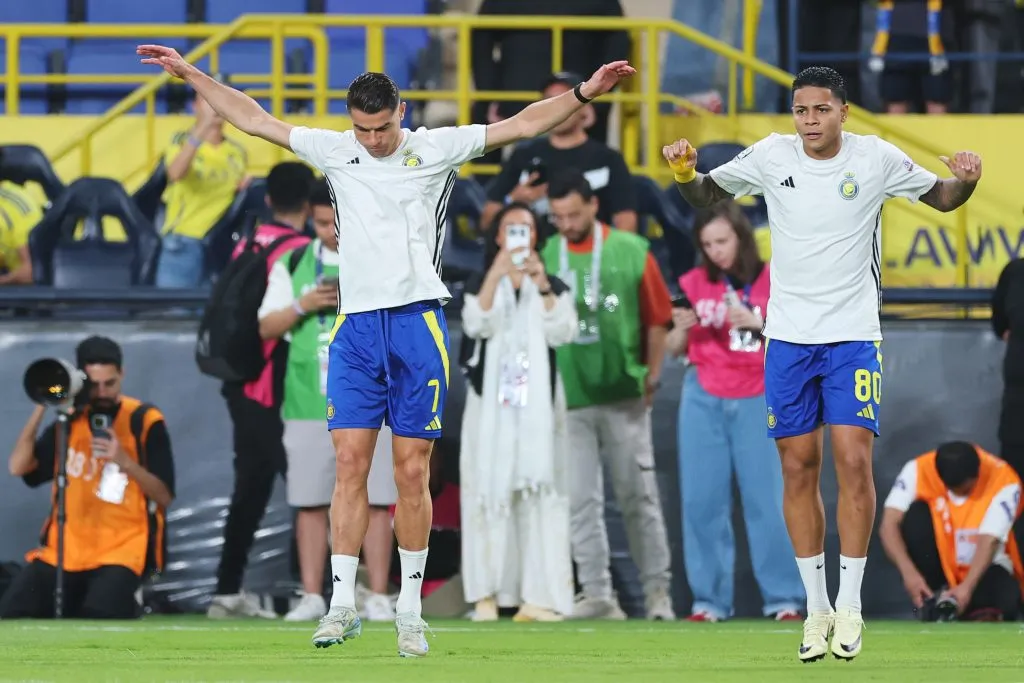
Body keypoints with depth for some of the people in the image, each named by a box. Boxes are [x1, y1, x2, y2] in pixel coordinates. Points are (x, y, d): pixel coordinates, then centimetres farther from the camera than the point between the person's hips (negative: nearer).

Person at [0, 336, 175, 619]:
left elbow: (164, 497, -5)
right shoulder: (70, 420, 10)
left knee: (97, 617, -32)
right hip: (66, 549, 4)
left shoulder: (144, 422, -1)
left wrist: (125, 461, -20)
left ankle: (127, 606, -2)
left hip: (123, 549, -4)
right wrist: (42, 407, -7)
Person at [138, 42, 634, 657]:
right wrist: (189, 73, 12)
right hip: (356, 326, 2)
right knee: (350, 463, -4)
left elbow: (522, 124, 0)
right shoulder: (336, 151, 8)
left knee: (412, 472, 0)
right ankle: (344, 604, -1)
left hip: (418, 324, -2)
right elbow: (253, 119, 13)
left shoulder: (435, 149, 2)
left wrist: (585, 93, -10)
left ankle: (411, 609, 7)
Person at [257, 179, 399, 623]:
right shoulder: (292, 265, 11)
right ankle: (312, 597, 6)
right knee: (310, 503, 1)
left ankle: (378, 598, -1)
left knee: (375, 501, -4)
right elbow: (267, 327, 8)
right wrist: (303, 306, -9)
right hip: (309, 402, 2)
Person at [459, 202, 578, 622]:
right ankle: (488, 592, -8)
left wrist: (542, 285, -17)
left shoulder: (554, 287, 12)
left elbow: (561, 333, -5)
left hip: (538, 404, 0)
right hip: (491, 405, 0)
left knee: (540, 494, -7)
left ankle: (539, 595, -12)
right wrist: (497, 275, -21)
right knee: (490, 491, -7)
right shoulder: (480, 286, 10)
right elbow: (476, 324, -10)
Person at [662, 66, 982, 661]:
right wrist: (685, 174, -11)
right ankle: (817, 607, 13)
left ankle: (849, 607, -2)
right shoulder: (772, 156, -1)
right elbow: (707, 195, 11)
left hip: (854, 337, -2)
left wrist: (966, 181, -15)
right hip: (788, 337, 2)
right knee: (798, 469, 3)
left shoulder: (876, 158, -5)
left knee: (854, 461, -12)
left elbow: (941, 197, 8)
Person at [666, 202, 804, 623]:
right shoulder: (695, 284, 5)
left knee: (768, 498, -5)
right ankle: (709, 600, 4)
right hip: (704, 400, 2)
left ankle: (784, 599, -1)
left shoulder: (774, 280, -1)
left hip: (758, 400, -2)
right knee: (702, 500, -1)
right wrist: (681, 329, -11)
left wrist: (757, 322, -18)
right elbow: (674, 350, 11)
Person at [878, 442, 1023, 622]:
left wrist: (967, 586, -43)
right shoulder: (918, 470, -20)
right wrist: (909, 572, -41)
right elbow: (889, 525, -27)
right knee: (916, 515, -27)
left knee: (1004, 603, -37)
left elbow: (989, 542, -28)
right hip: (938, 564, 3)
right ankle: (934, 597, -15)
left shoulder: (1004, 482, -21)